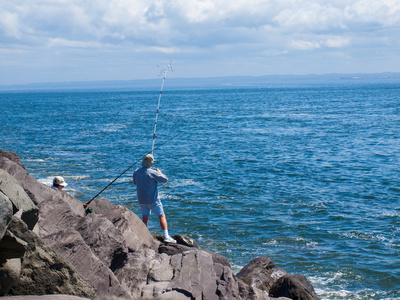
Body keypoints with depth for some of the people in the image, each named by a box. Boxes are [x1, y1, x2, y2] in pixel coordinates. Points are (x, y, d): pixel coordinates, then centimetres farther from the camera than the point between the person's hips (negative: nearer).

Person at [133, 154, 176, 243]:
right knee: (162, 216, 1)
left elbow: (135, 182, 18)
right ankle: (166, 236, -7)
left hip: (141, 200, 6)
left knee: (145, 218, 17)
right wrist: (159, 173, 5)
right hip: (152, 200, -6)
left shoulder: (136, 172, 0)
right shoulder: (152, 173, -19)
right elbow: (165, 179, -12)